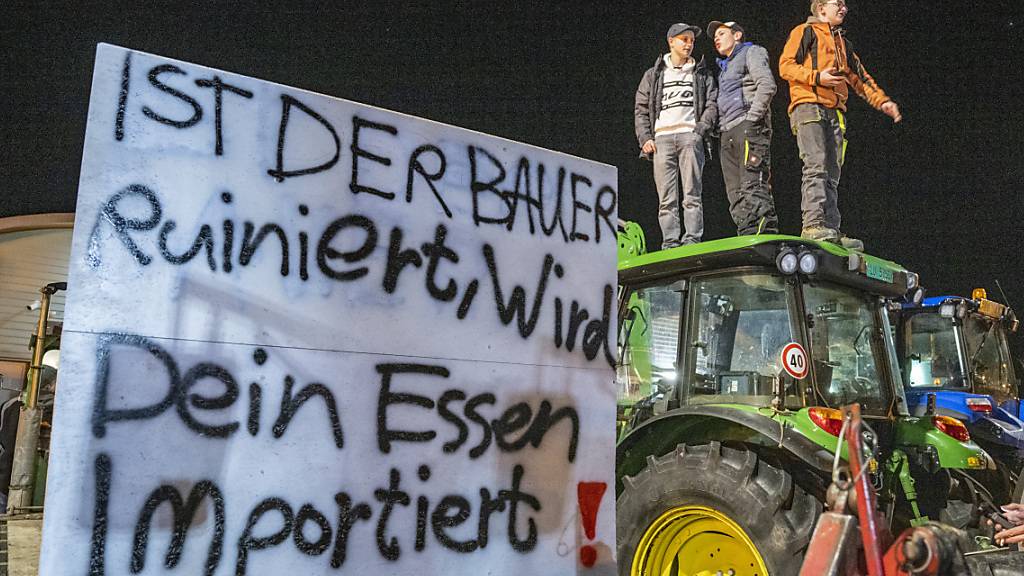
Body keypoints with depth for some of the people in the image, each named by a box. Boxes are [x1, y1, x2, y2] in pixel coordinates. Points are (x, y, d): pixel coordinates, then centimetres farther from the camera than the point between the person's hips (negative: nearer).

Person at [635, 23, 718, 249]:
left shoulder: (702, 74, 20)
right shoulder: (653, 75, 20)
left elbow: (712, 104, 10)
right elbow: (641, 109, 15)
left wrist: (700, 130, -6)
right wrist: (645, 139, 1)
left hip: (690, 136, -1)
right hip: (661, 138, 1)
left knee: (692, 194, -9)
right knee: (666, 198, -4)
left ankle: (693, 240, -11)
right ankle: (670, 242, -4)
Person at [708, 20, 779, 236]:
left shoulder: (751, 53, 10)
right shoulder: (724, 67, 32)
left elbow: (767, 85, -7)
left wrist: (752, 118, -15)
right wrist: (718, 128, 11)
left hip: (748, 126, -8)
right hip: (728, 133, 8)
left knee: (752, 186, -20)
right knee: (735, 193, -1)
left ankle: (765, 235, -27)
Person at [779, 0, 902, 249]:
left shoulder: (843, 42, 31)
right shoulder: (805, 31, 10)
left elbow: (860, 76, 29)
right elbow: (785, 65, -2)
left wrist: (882, 100, 15)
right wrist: (817, 77, -15)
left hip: (835, 112, 7)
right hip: (809, 105, -7)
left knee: (832, 174, 0)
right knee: (816, 166, -21)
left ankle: (831, 230, -4)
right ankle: (813, 224, -27)